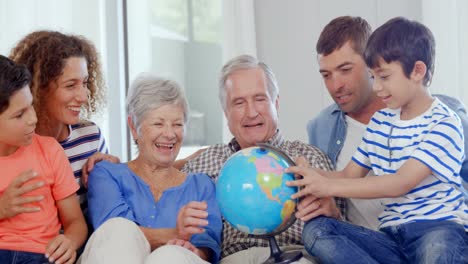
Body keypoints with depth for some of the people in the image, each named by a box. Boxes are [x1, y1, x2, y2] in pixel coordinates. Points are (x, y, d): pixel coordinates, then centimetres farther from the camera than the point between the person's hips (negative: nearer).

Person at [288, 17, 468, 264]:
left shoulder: (444, 124, -6)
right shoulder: (380, 121, 17)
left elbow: (400, 183, -16)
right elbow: (349, 175, 18)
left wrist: (329, 186, -19)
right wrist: (307, 175, -2)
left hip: (441, 228, -7)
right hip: (393, 237, 7)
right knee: (315, 231, -20)